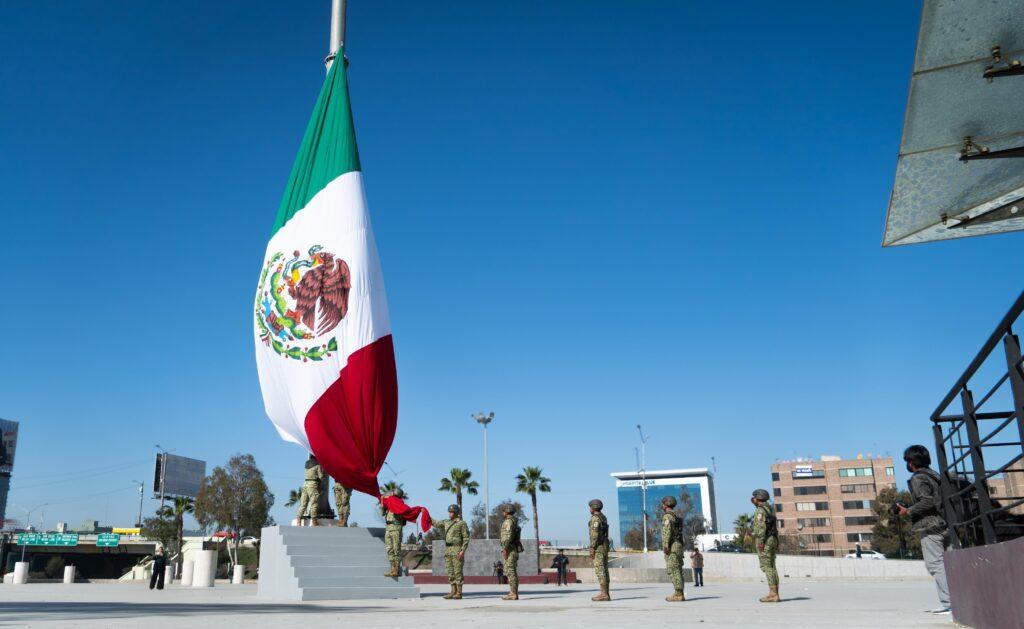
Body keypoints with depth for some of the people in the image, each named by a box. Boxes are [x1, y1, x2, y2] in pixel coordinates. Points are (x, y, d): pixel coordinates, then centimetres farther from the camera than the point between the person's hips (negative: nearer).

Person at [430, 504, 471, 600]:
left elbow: (466, 538, -8)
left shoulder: (462, 523, -5)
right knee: (450, 572, 7)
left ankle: (459, 593, -3)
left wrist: (463, 550, -17)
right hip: (448, 550, 7)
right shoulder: (446, 522, 14)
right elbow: (435, 523, 3)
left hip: (457, 550, -7)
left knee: (458, 571, -6)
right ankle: (453, 592, 11)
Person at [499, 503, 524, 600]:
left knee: (510, 571, -10)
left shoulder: (508, 521, -13)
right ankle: (513, 592, 15)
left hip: (510, 549, -10)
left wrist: (505, 549, -21)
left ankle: (513, 594, -11)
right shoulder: (514, 521, 19)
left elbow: (508, 536, -22)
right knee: (512, 571, 12)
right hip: (514, 549, 10)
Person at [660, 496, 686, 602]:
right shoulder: (677, 516, 20)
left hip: (671, 547, -10)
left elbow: (666, 531, -21)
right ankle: (679, 594, 11)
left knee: (673, 571, -9)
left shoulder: (667, 516, -10)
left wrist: (665, 546, -25)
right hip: (679, 545, 10)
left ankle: (678, 595, -11)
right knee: (677, 571, 10)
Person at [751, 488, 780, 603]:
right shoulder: (770, 509, 17)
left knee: (767, 567, -9)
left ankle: (773, 594, -13)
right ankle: (775, 594, 6)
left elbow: (761, 526, -20)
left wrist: (760, 542, -22)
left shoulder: (760, 510, -11)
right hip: (773, 540, 9)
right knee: (772, 567, 8)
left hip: (764, 540, -9)